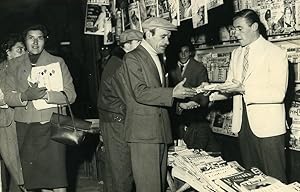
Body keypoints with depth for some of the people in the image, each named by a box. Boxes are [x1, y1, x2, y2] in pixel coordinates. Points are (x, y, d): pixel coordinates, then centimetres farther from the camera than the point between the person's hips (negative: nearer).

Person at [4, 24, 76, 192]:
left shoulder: (57, 62, 6)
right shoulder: (15, 65, 13)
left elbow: (71, 95, -1)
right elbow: (8, 97, 6)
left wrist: (45, 95, -15)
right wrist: (25, 96, -14)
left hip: (51, 124, -2)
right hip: (25, 127, 3)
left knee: (56, 177, -8)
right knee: (35, 177, 7)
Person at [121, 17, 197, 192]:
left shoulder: (158, 59, 20)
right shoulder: (132, 58, -7)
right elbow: (140, 93, -18)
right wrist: (172, 93, -25)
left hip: (161, 131, 8)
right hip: (143, 132, -8)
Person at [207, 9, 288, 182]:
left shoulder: (276, 53, -9)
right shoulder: (236, 54, 13)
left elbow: (278, 93, -17)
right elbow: (230, 86, 15)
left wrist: (243, 89, -23)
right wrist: (211, 95, -3)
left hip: (267, 127, -6)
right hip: (243, 124, 6)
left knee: (274, 179, 1)